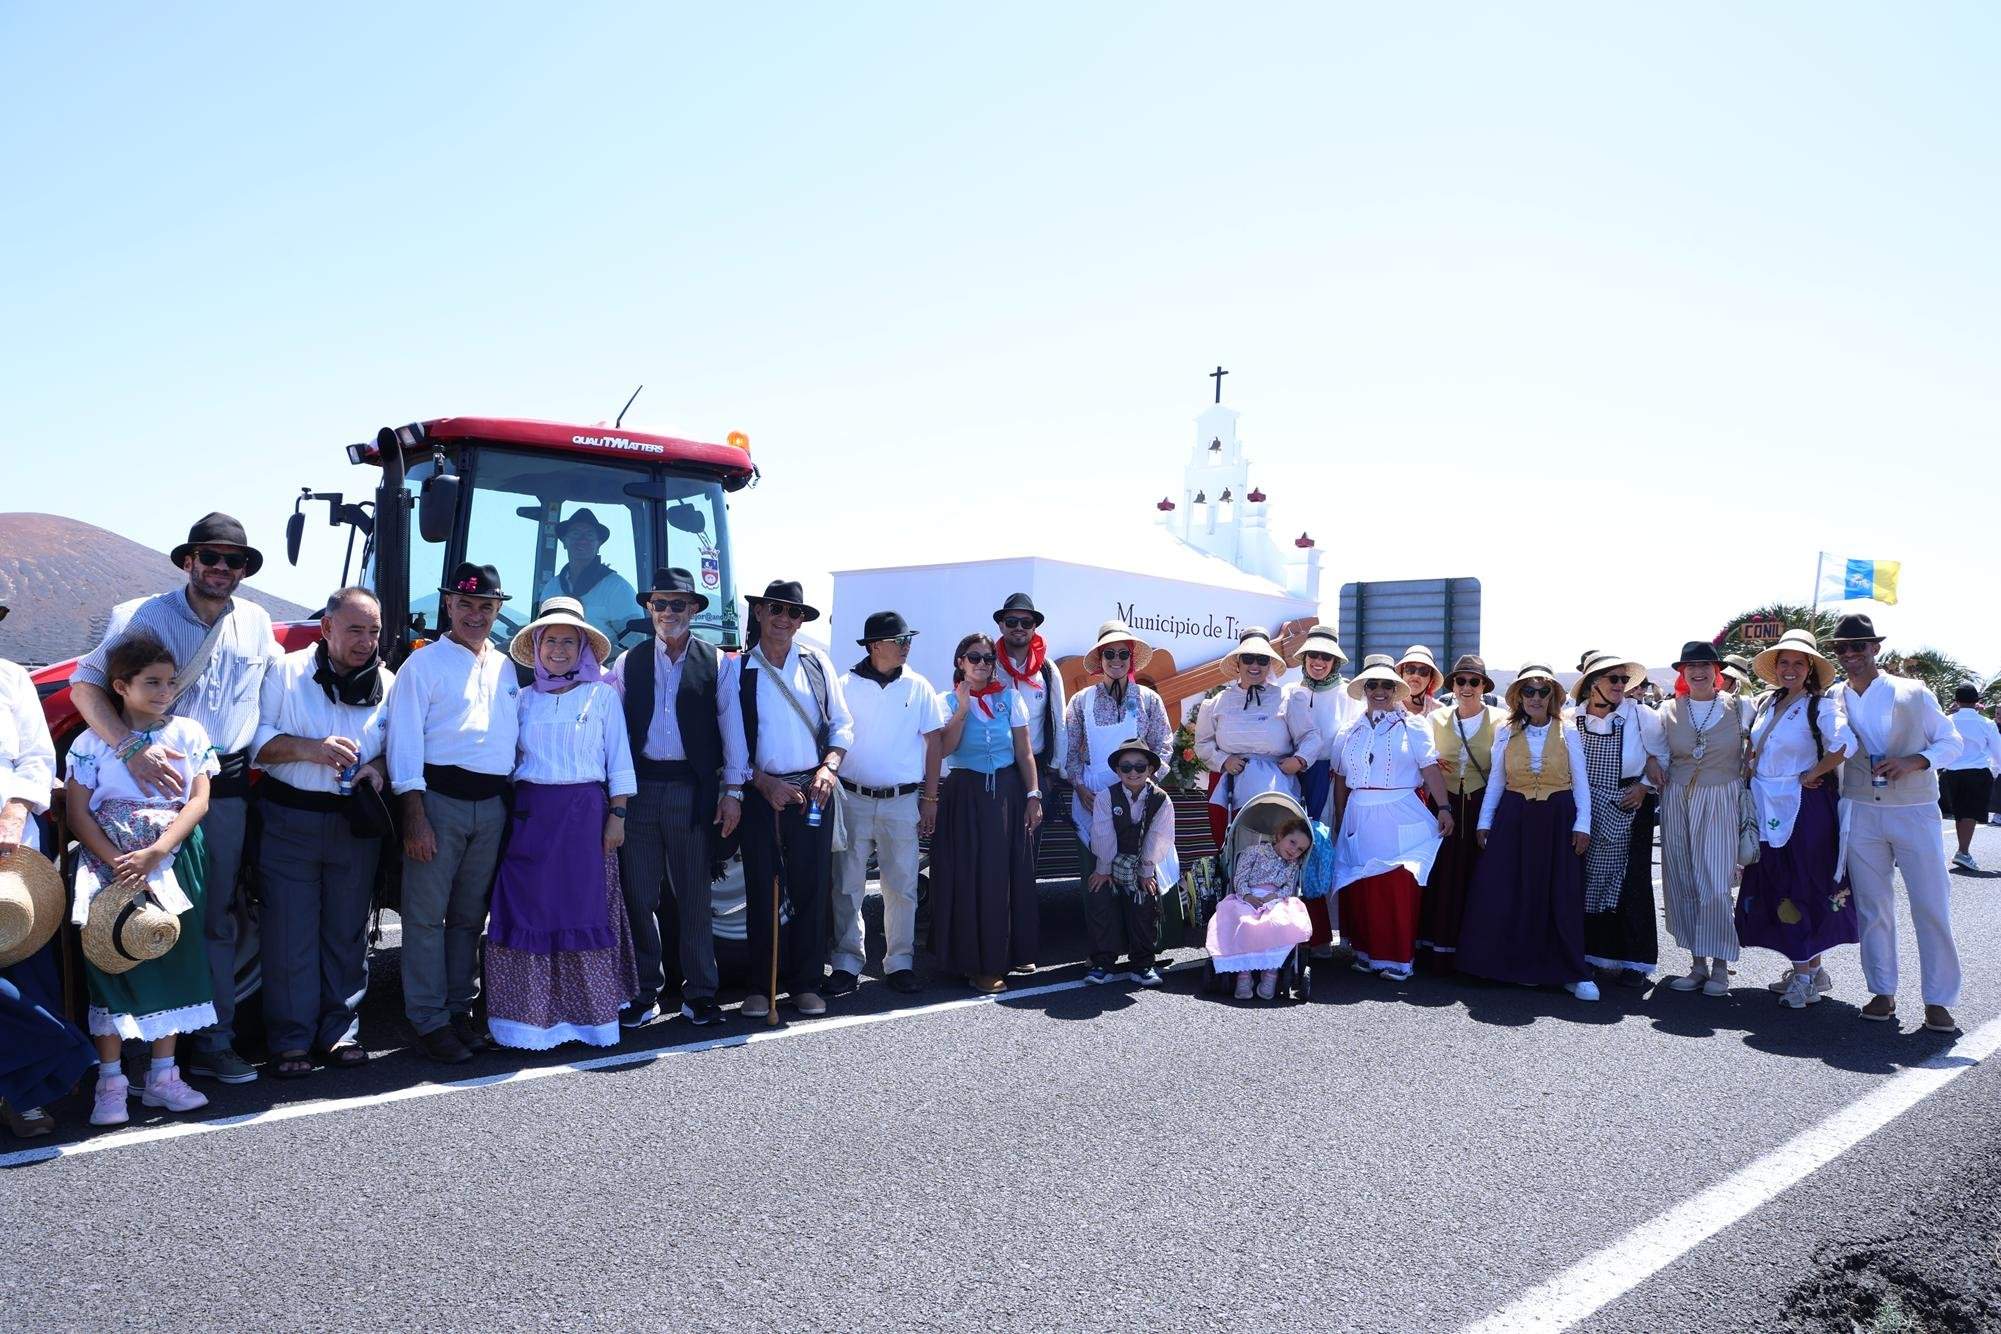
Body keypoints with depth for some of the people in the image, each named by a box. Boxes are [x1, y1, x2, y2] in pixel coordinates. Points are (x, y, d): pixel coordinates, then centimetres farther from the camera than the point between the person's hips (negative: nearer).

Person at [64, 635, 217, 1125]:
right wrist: (116, 862, -16)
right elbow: (77, 813, -3)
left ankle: (163, 1075, 12)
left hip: (174, 861, 1)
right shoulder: (92, 742, 1)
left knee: (172, 961, 3)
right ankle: (110, 1082, 4)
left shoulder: (188, 733, 4)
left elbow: (198, 802, -3)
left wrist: (155, 854, -15)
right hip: (108, 862, -1)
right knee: (110, 961, -3)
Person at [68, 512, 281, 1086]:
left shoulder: (256, 622, 9)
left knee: (218, 918, 8)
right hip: (156, 779, -3)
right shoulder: (145, 617, -4)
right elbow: (84, 684, -9)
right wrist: (131, 747, -25)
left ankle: (214, 1040, 15)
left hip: (227, 790, 4)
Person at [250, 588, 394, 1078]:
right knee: (291, 933, -1)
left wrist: (379, 768, -8)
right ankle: (291, 1041, 9)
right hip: (290, 820, -3)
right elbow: (256, 739, -4)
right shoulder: (286, 672, -1)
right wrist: (310, 748, -19)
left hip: (357, 825, 3)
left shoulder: (388, 683, 8)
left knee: (347, 932, 9)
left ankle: (339, 1032, 20)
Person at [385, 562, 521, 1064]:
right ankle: (430, 1020, 6)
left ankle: (460, 1009, 21)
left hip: (492, 804, 5)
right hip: (439, 797, -5)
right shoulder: (424, 664, 0)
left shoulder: (507, 668, 15)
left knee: (470, 914, 12)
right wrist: (415, 815, -15)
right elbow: (405, 741, -7)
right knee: (427, 913, -2)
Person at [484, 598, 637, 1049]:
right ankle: (531, 1016, 7)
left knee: (585, 907, -1)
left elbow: (618, 761, 2)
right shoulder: (525, 699, 12)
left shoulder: (603, 695, 4)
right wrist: (505, 817, 6)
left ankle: (588, 1012, 10)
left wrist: (618, 816, -4)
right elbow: (508, 759, 14)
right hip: (529, 814, 3)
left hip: (584, 813, -2)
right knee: (527, 908, -1)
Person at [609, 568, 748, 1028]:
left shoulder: (718, 662, 4)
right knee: (638, 893, 5)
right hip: (639, 787, 2)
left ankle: (699, 992, 15)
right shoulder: (628, 663, 10)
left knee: (695, 895, 5)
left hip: (693, 789, -2)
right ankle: (645, 992, 16)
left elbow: (732, 726, 2)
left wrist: (733, 790, -3)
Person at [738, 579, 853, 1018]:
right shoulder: (739, 669, 2)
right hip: (761, 792, -1)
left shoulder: (816, 662, 8)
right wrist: (766, 784, -9)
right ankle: (760, 986, 12)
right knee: (762, 891, 2)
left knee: (812, 888, 3)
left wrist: (829, 768, -6)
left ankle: (807, 984, 12)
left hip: (813, 791, 2)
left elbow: (842, 723, 9)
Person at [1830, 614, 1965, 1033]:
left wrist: (1913, 762, -15)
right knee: (1872, 906, 6)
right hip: (1860, 814, 2)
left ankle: (1938, 1001, 5)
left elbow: (1951, 742, 2)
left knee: (1932, 906, -3)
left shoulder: (1913, 693, 0)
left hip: (1915, 812, -2)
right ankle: (1883, 993, 16)